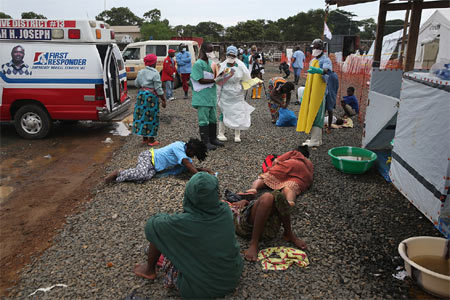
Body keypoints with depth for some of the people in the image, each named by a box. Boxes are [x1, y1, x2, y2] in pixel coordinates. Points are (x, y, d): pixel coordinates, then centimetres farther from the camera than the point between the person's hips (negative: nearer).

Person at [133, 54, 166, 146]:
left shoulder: (141, 72, 9)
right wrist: (163, 100, -7)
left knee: (142, 114, 12)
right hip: (151, 96, -7)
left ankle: (144, 138, 21)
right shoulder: (155, 73, -11)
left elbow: (137, 84, 15)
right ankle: (151, 140, 8)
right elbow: (158, 88, -13)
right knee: (151, 116, 1)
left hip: (141, 94, 7)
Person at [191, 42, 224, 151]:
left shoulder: (211, 62, 13)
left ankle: (213, 139, 25)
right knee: (204, 120, -3)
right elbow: (201, 80, -17)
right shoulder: (198, 64, -12)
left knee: (213, 118, 14)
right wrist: (215, 80, -19)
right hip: (202, 96, -8)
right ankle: (206, 142, 3)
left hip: (211, 95, 8)